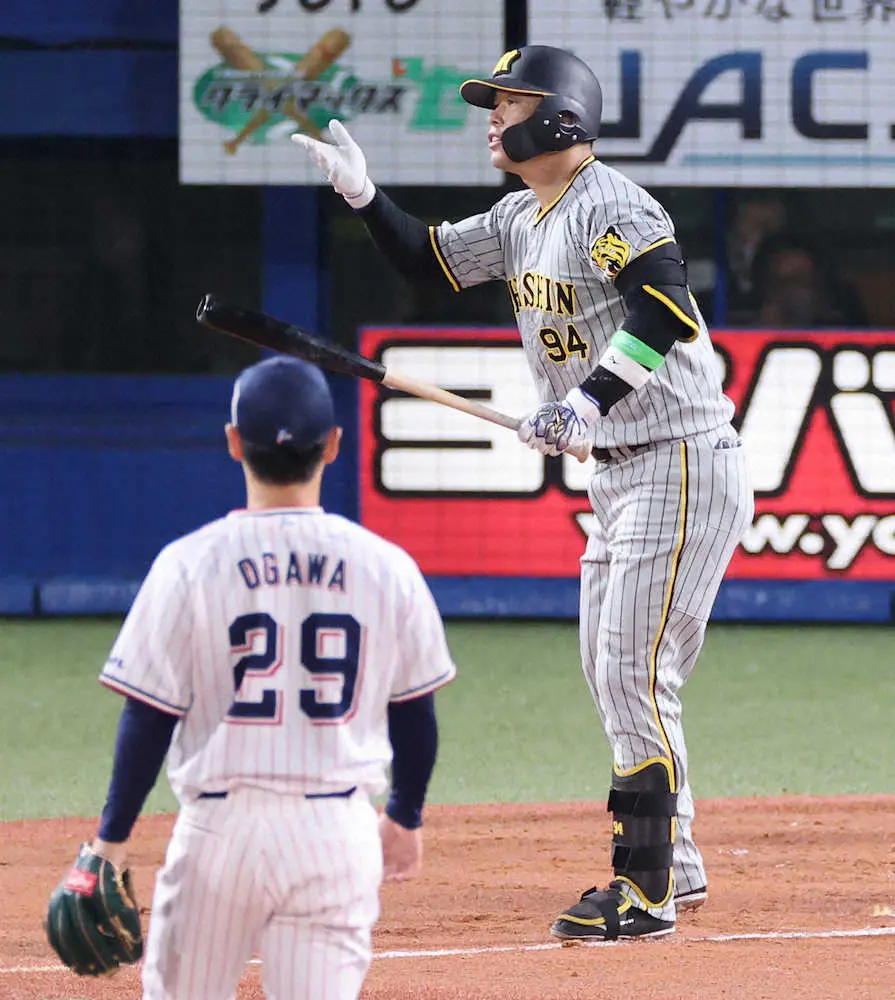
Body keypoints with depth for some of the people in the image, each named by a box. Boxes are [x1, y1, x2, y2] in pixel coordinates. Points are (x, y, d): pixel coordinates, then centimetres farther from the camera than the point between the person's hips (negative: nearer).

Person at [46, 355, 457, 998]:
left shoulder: (191, 564, -6)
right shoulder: (386, 566, 1)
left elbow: (149, 716, -5)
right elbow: (415, 715, 9)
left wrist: (112, 838, 4)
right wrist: (406, 818, 25)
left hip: (222, 825, -1)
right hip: (338, 834, 1)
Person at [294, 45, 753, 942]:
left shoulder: (608, 207, -16)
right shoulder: (521, 219, 14)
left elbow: (665, 305, -28)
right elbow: (431, 262, 24)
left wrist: (589, 398, -31)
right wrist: (362, 194, 10)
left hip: (681, 470, -10)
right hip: (615, 474, 10)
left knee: (634, 674, -11)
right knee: (610, 675, 14)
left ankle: (647, 891, -7)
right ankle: (671, 866, 23)